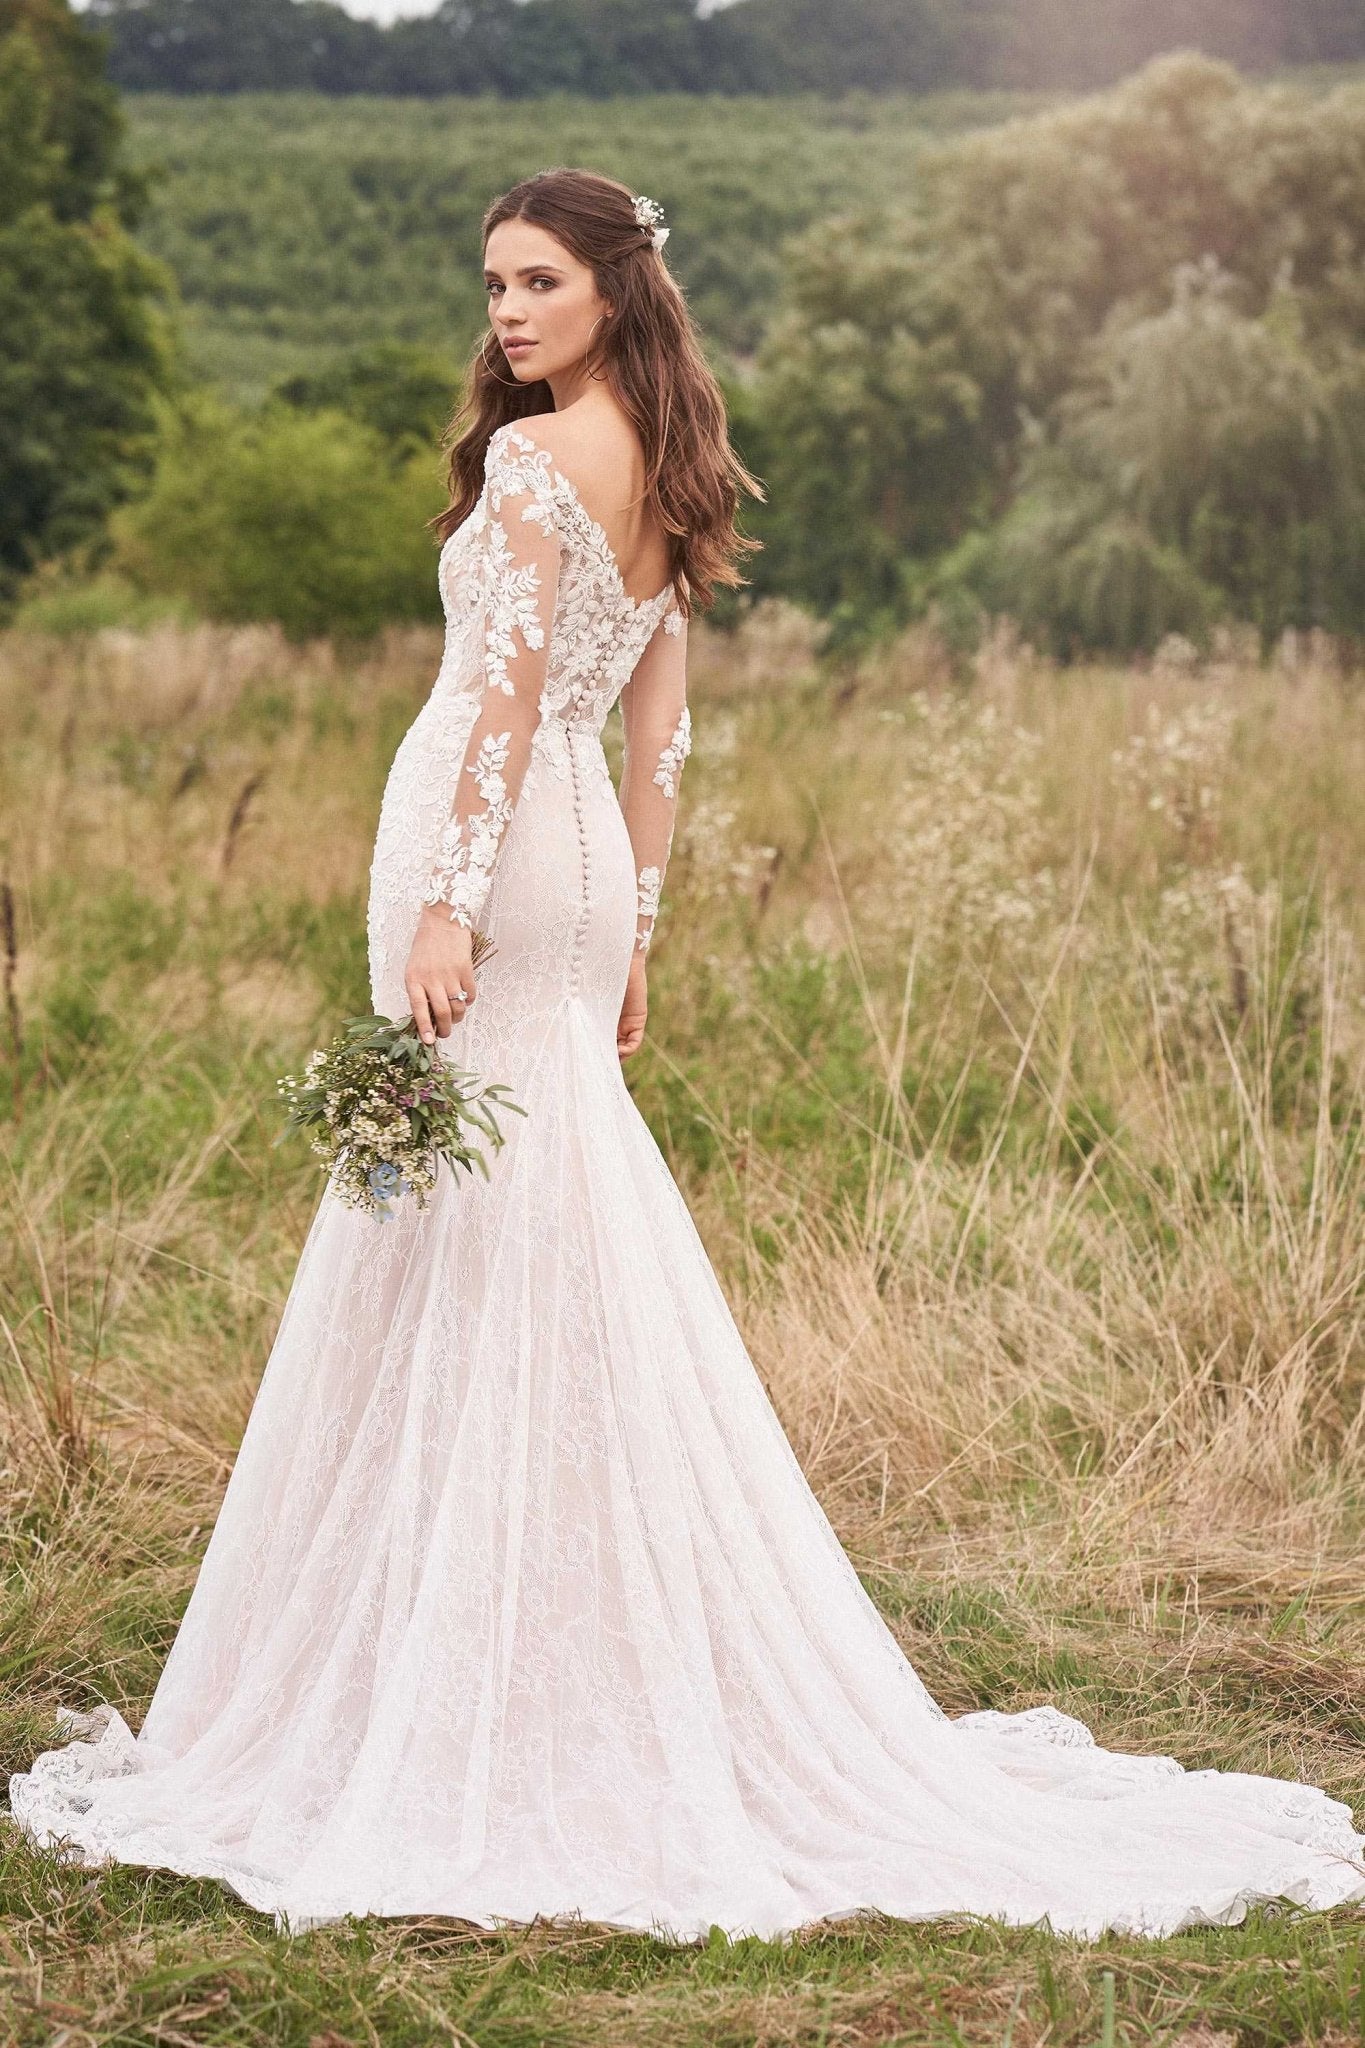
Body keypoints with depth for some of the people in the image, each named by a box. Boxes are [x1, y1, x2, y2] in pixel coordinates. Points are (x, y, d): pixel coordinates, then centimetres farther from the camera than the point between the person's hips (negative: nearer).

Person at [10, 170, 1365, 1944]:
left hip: (494, 847, -9)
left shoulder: (535, 455, -10)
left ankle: (481, 1692, 1)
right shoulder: (666, 477, 16)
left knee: (486, 1254, -5)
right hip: (582, 861, 9)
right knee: (567, 1261, 12)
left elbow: (507, 691, -18)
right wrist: (632, 928, 19)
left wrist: (442, 907, -21)